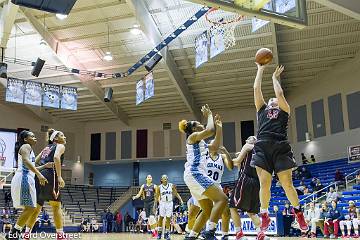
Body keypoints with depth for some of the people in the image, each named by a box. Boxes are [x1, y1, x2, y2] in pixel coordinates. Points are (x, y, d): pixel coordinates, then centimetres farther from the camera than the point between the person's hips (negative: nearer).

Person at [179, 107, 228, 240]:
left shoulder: (201, 142, 29)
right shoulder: (193, 136, 2)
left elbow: (215, 146, 29)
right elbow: (210, 130, -13)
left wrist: (219, 127, 25)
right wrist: (209, 115, 3)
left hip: (197, 175, 10)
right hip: (194, 173, -10)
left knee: (208, 210, 10)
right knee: (222, 199, -18)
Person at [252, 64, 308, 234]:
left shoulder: (284, 110, 21)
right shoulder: (262, 110, 26)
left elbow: (280, 94, 9)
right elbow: (256, 89, 23)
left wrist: (275, 78, 26)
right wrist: (260, 70, 30)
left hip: (280, 148, -1)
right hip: (263, 148, 2)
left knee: (287, 184, -2)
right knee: (264, 184, -7)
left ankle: (298, 211, 21)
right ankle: (265, 215, 7)